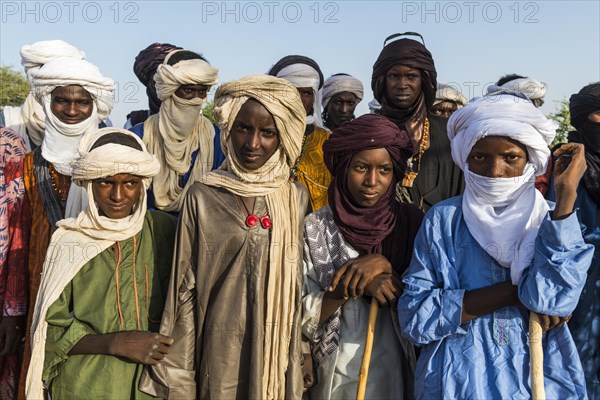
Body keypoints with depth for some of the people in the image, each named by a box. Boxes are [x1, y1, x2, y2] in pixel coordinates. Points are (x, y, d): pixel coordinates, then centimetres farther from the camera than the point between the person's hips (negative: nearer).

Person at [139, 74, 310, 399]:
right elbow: (185, 288, -5)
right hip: (220, 349, -2)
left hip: (279, 351, 2)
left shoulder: (297, 198, -1)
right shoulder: (202, 196, -8)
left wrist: (301, 359, 7)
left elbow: (300, 282, 5)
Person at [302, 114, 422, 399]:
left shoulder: (412, 221, -6)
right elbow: (301, 317, -11)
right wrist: (355, 284, -23)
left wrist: (385, 268, -19)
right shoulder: (315, 228, -10)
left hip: (397, 372, 2)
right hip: (337, 375, -1)